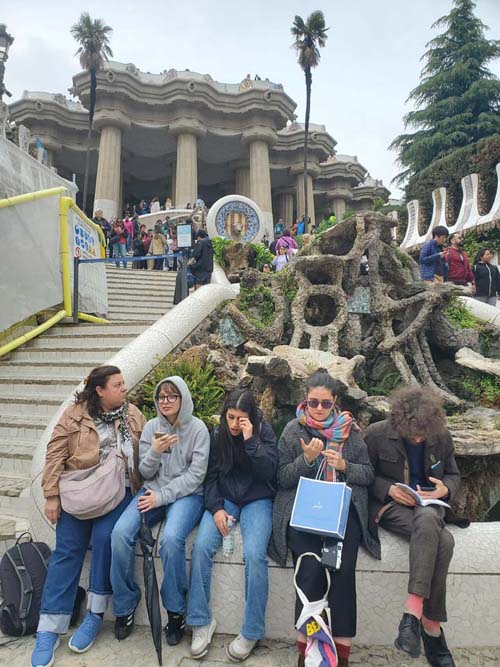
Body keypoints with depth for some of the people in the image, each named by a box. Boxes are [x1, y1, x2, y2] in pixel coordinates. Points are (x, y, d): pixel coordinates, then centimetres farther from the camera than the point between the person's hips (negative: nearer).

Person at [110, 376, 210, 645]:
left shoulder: (197, 428, -5)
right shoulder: (151, 427, 5)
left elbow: (195, 475, -9)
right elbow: (145, 473, 6)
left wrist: (162, 496, -15)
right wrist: (155, 451, -15)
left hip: (186, 494, -4)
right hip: (153, 491, 4)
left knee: (171, 538, -32)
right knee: (120, 532, -21)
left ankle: (175, 609, -6)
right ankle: (124, 604, 1)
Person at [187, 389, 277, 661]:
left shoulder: (263, 431, -5)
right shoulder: (217, 435, 1)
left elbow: (269, 472, -13)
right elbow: (211, 476, 3)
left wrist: (251, 440, -23)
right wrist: (216, 507, -11)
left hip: (256, 500, -2)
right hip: (223, 499, 3)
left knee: (254, 554, -26)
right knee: (201, 547, -21)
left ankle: (251, 632, -9)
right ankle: (201, 621, -5)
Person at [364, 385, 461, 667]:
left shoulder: (442, 437, 1)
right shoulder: (377, 434, -8)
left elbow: (454, 475, 14)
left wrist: (445, 489, -8)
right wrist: (389, 489, -17)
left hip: (429, 505, 3)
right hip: (390, 506, -3)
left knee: (427, 521, -35)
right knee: (443, 540, -32)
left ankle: (413, 612, -28)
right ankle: (432, 628, -23)